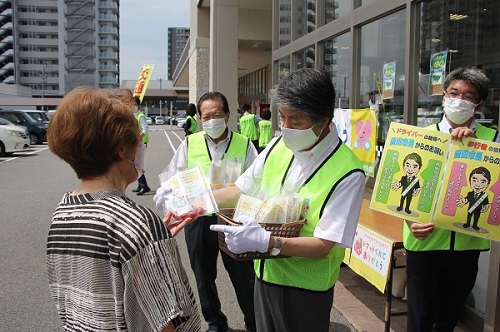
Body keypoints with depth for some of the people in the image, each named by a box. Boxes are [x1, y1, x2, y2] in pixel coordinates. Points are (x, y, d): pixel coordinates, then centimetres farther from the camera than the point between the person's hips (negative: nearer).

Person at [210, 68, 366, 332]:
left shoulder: (347, 173, -22)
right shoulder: (278, 146, -4)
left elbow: (323, 246, -23)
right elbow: (241, 191, 5)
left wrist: (268, 242, -35)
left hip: (305, 290, -5)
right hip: (265, 274, 5)